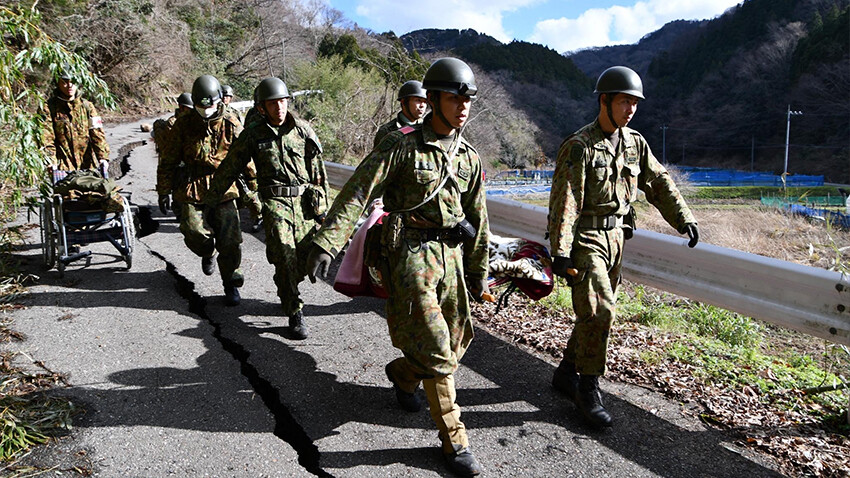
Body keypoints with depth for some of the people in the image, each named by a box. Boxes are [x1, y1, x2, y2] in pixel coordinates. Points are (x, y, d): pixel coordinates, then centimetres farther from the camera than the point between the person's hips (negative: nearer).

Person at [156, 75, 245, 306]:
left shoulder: (232, 125, -1)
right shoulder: (184, 124, 1)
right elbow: (169, 159, 7)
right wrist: (164, 190, 7)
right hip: (193, 189, 1)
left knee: (230, 240, -4)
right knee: (195, 233, -12)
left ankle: (231, 284, 14)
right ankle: (208, 254, 26)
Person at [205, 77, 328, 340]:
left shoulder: (303, 130, 6)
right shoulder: (252, 134, 2)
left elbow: (319, 170, 10)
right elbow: (229, 169, 9)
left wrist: (322, 205, 9)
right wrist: (209, 199, 13)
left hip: (306, 201, 2)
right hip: (275, 201, -2)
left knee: (308, 258, 3)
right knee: (284, 256, -13)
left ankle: (285, 288, 34)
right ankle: (295, 314, -3)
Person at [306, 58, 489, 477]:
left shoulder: (469, 157, 9)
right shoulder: (401, 146, -9)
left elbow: (478, 219, 16)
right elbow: (355, 194, -15)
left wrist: (478, 272, 18)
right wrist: (326, 243, -25)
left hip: (450, 254, 6)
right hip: (409, 252, -6)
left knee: (456, 341, 12)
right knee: (434, 350, -7)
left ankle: (401, 374, 43)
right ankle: (454, 442, 8)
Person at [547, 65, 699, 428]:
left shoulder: (635, 143, 9)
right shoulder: (579, 147, -13)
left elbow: (659, 183, 14)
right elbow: (564, 202, -18)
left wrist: (683, 218, 2)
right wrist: (561, 252, -23)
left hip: (615, 237, 7)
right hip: (585, 239, -7)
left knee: (597, 311, 12)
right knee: (599, 310, -13)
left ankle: (567, 373, 28)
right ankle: (588, 390, 0)